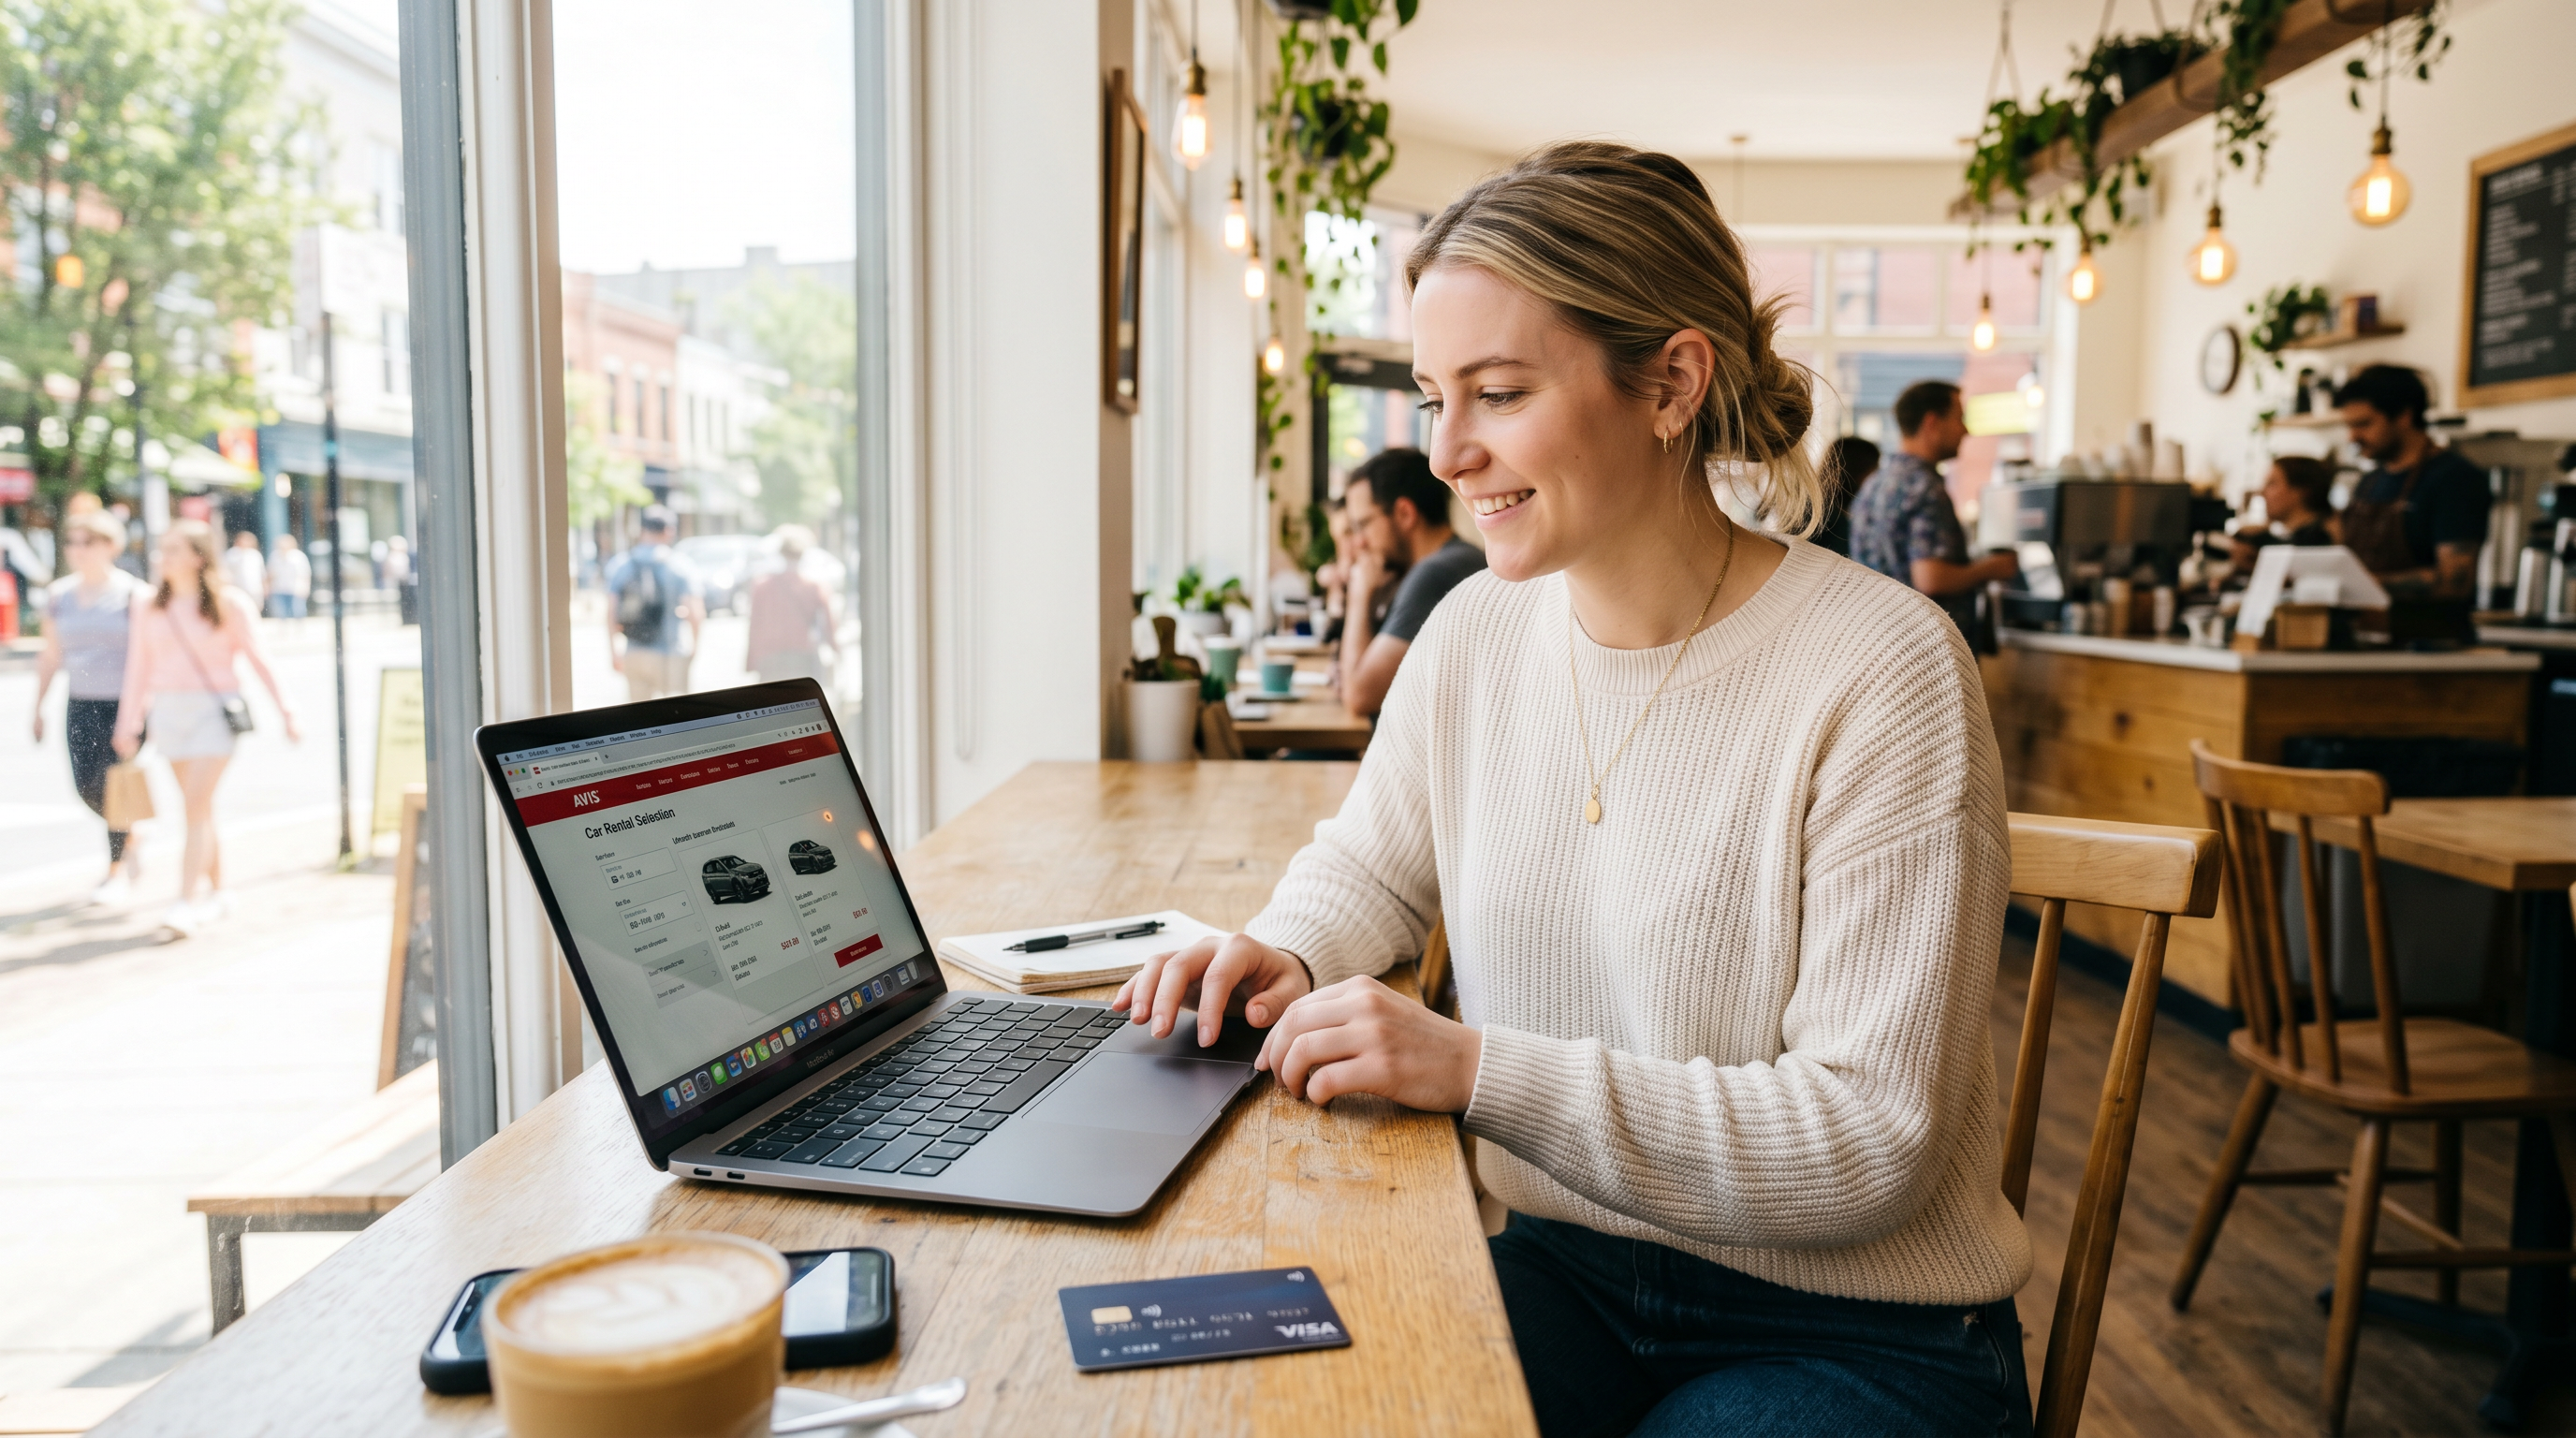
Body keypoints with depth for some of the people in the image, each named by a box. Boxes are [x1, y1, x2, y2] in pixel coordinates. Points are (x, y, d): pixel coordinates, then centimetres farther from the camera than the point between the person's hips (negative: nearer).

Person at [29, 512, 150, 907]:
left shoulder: (132, 594, -7)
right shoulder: (59, 594, 7)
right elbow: (50, 655, 14)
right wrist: (38, 707, 12)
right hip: (80, 706, 5)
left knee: (114, 784, -8)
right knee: (87, 788, 1)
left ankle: (118, 873, 3)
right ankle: (131, 841, 28)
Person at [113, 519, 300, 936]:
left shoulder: (229, 604, -3)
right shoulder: (149, 606, 7)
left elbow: (257, 659, -1)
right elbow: (139, 666, 11)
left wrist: (285, 711, -4)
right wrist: (127, 722, 10)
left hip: (215, 710, -4)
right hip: (168, 710, 4)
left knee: (196, 804, -12)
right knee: (200, 806, 10)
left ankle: (187, 903, -15)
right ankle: (215, 892, 22)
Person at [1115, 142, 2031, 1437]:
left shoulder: (1881, 673, -20)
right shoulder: (1473, 633, -2)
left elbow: (1868, 1142, -21)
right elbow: (1373, 862, 17)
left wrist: (1481, 1067, -28)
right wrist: (1288, 954, -6)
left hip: (1856, 1333, -4)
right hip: (1568, 1272, 5)